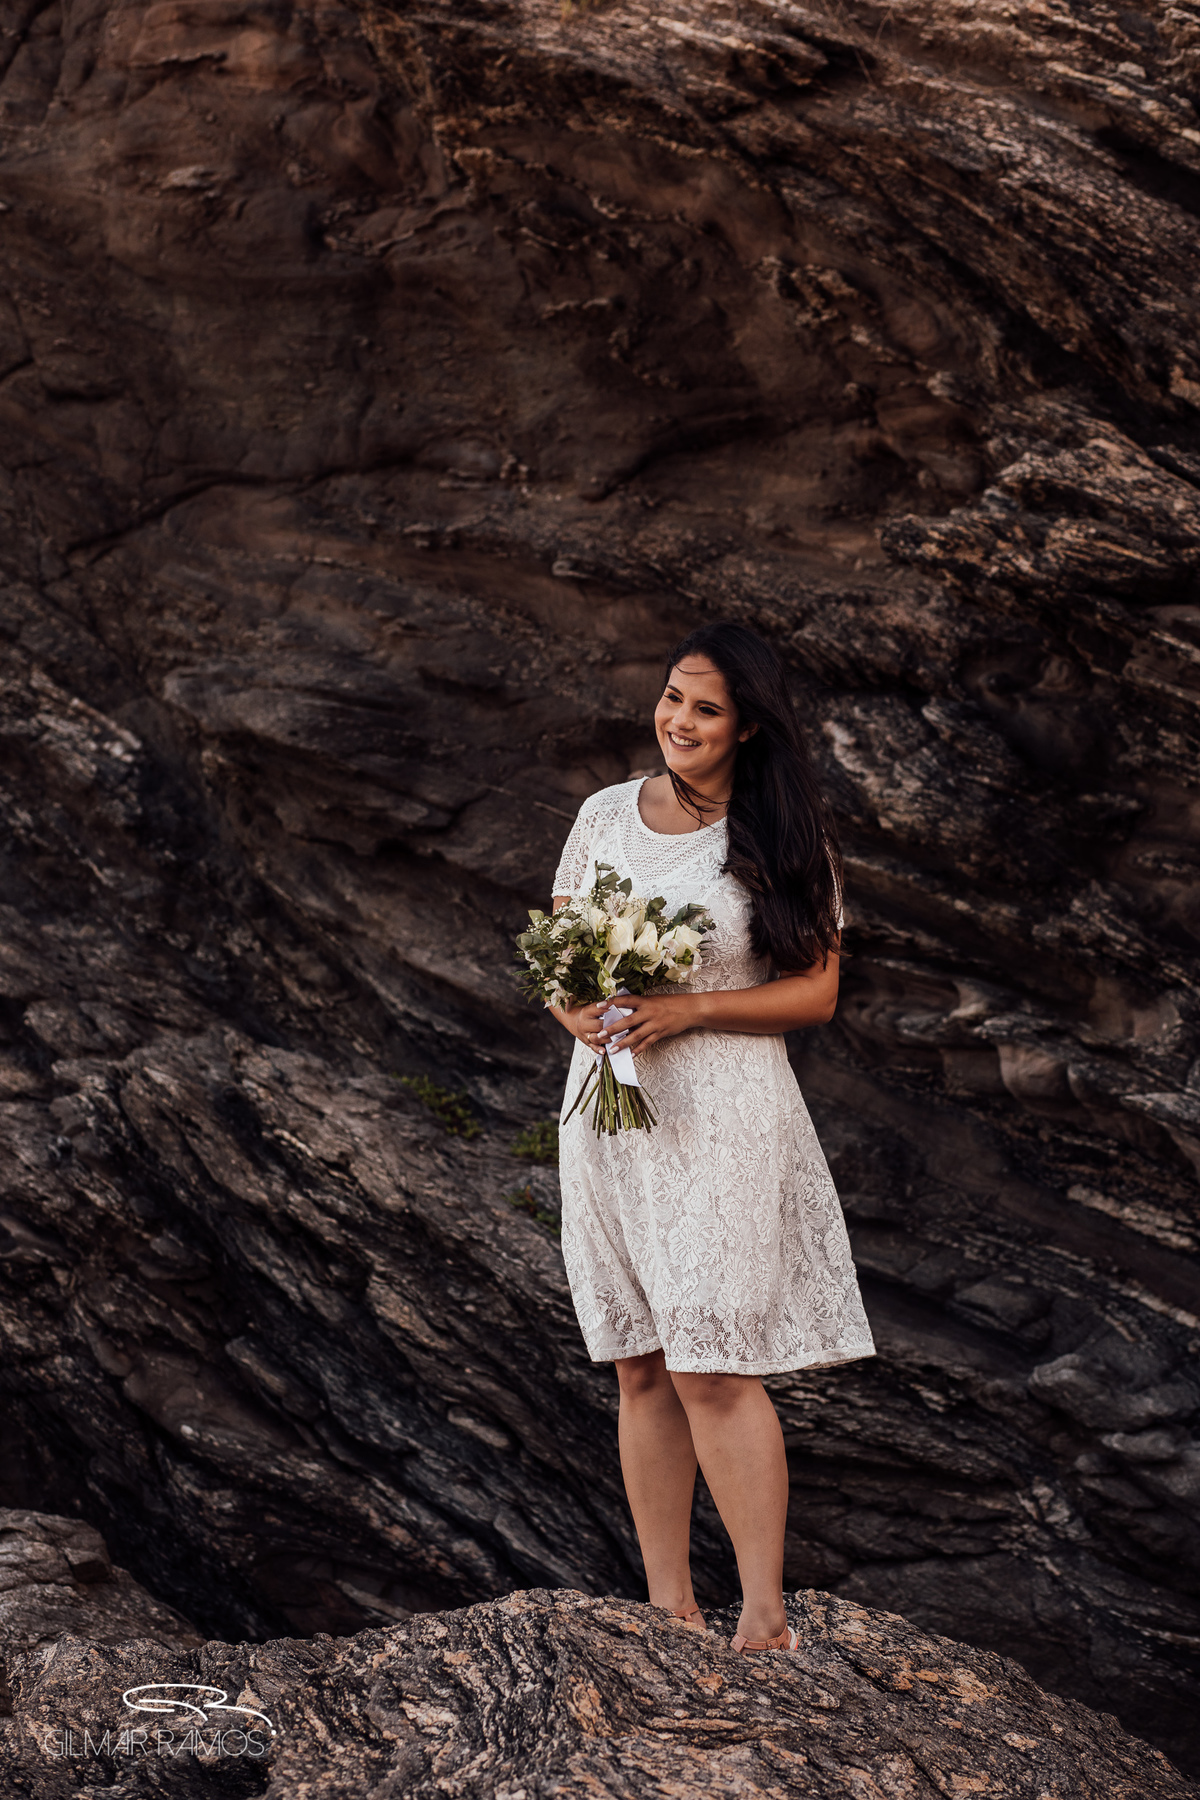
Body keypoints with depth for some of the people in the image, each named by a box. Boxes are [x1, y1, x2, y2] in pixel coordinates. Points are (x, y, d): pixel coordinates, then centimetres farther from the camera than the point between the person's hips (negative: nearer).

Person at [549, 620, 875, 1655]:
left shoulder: (786, 843, -3)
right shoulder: (605, 816, 9)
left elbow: (815, 992, -3)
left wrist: (688, 1009, -15)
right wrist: (577, 1011, -7)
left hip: (724, 1115, -4)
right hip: (608, 1105, 4)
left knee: (712, 1370, -11)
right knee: (641, 1371, 7)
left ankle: (766, 1614, -4)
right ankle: (668, 1603, 14)